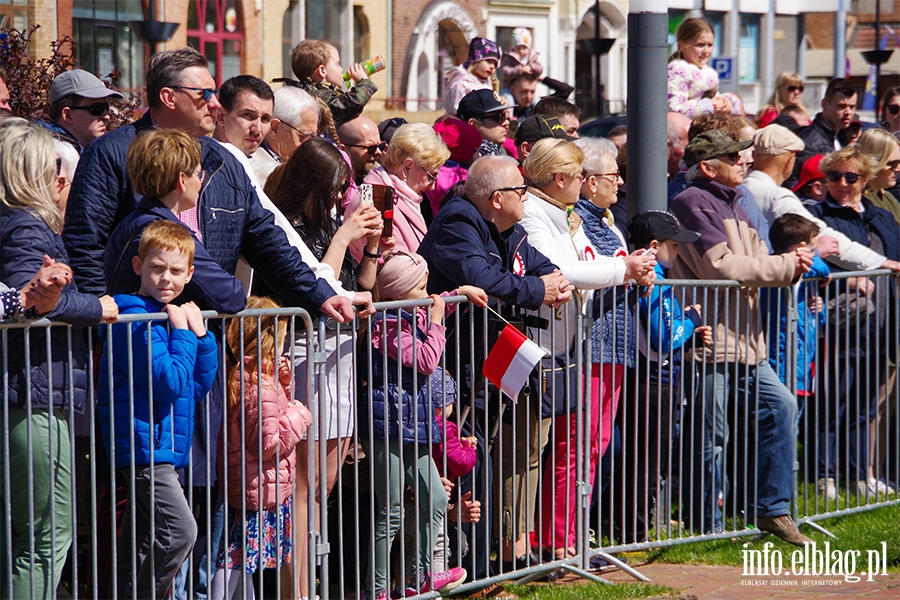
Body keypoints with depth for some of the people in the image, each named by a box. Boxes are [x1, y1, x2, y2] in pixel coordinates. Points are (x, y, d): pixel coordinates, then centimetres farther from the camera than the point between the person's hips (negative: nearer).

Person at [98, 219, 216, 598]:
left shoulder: (175, 315, 15)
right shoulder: (136, 319, -14)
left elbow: (199, 386, 14)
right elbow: (171, 382, -20)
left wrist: (200, 334, 4)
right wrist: (182, 334, -11)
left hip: (164, 449, 10)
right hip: (144, 445, -10)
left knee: (140, 537, 14)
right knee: (179, 531, -16)